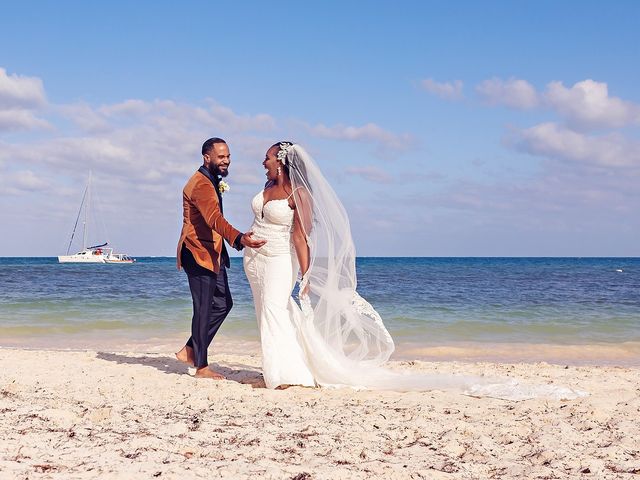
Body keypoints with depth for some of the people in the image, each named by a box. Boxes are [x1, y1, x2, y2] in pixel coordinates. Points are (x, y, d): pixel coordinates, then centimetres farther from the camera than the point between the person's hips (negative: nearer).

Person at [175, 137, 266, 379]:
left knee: (223, 304, 12)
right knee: (204, 310, -5)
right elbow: (215, 219, -35)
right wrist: (239, 239, -49)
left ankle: (190, 350, 20)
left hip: (212, 254, 10)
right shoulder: (201, 184, -19)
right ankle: (201, 367, 3)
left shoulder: (210, 182, 15)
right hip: (198, 254, -10)